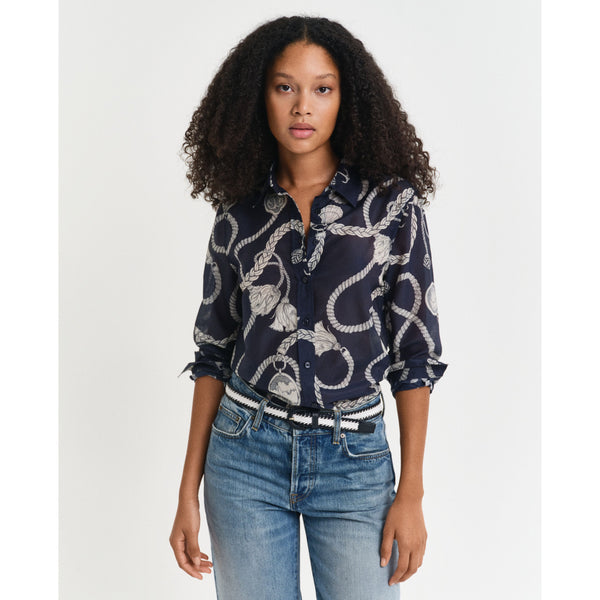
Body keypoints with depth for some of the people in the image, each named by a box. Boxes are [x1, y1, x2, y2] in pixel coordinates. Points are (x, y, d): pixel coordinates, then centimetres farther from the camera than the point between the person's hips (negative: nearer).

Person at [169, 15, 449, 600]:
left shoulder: (392, 204, -3)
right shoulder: (239, 215, 3)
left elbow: (415, 351, -2)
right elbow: (213, 352, 7)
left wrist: (411, 492, -5)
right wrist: (188, 492, 3)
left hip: (355, 459, -1)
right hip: (245, 453, 2)